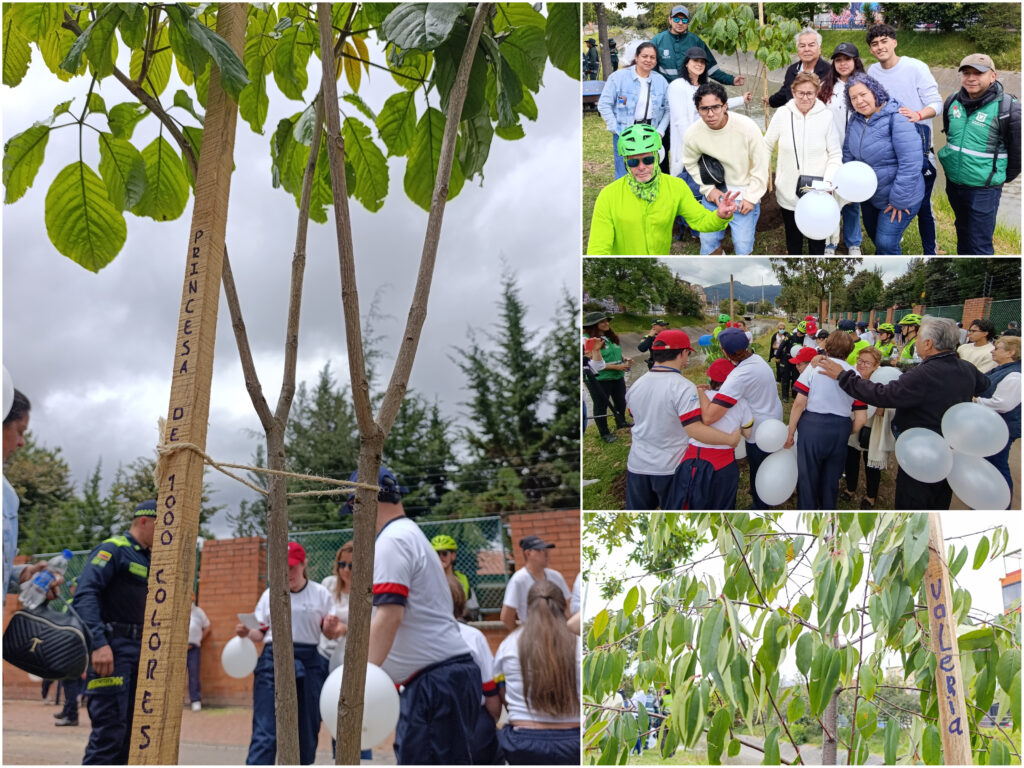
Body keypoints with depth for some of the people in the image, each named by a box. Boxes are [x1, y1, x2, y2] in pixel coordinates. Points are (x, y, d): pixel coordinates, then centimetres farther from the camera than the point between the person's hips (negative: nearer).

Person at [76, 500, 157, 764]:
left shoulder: (146, 559, 19)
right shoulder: (113, 550, -7)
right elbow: (85, 595, -19)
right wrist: (99, 644, -29)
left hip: (136, 650, 9)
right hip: (111, 648, -9)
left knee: (127, 730, 10)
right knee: (110, 729, -12)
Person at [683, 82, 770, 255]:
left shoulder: (746, 127, -21)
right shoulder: (693, 134, -14)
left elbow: (760, 165, -10)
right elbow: (690, 163, 7)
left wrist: (751, 197, -10)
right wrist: (708, 189, -2)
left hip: (744, 194, -3)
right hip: (714, 193, 3)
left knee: (743, 246, -2)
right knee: (708, 241, 9)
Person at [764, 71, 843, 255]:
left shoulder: (826, 116, -9)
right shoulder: (782, 114, -7)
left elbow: (835, 155, -4)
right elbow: (767, 147, 6)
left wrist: (828, 181, -17)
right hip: (789, 192, 1)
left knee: (817, 240, 11)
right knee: (793, 239, 17)